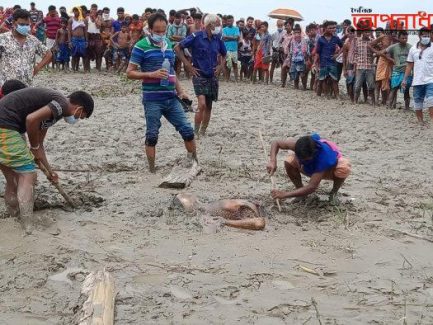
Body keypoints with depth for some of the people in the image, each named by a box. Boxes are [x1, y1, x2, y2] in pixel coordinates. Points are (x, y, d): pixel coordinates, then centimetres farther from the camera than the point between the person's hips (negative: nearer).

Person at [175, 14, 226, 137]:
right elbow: (178, 48, -10)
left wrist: (221, 66, 6)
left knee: (209, 106, 9)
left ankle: (203, 132, 22)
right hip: (199, 75, -5)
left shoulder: (217, 39, 3)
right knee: (202, 104, -18)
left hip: (212, 76, 5)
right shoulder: (196, 37, -12)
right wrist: (188, 65, -11)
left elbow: (224, 54, 22)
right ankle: (195, 132, -5)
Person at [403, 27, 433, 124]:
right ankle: (420, 122, 21)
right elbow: (409, 65, 14)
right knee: (417, 104, 9)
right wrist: (405, 79, 11)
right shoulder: (413, 49, 10)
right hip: (417, 81, 4)